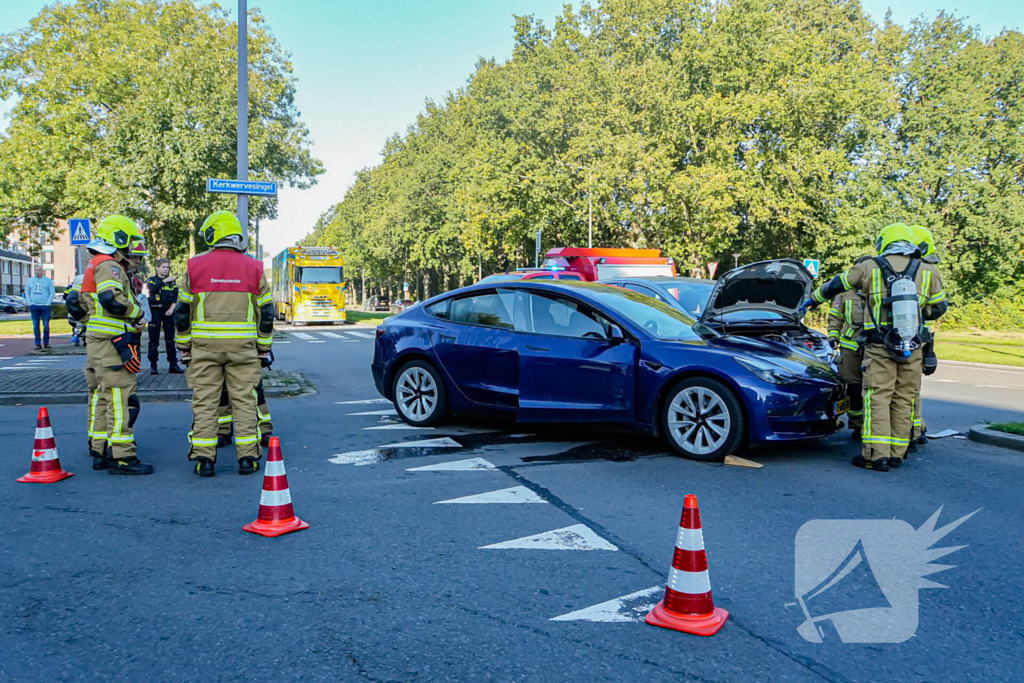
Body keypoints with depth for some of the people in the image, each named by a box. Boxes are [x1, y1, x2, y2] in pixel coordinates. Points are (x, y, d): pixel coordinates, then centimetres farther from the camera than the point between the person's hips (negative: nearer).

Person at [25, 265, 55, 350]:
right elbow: (27, 292, 15)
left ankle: (46, 343, 7)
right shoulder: (30, 281, 14)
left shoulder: (48, 280, 5)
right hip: (34, 306, 3)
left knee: (46, 325, -2)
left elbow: (52, 293, 2)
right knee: (35, 326, 2)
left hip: (45, 306, -3)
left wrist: (48, 303, -8)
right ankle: (38, 344, 5)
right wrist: (29, 302, 2)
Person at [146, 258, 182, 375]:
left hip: (168, 312, 3)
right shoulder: (152, 280, 4)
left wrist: (171, 309, -10)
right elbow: (153, 288, -18)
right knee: (154, 340, 0)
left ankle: (173, 365, 6)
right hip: (155, 311, -2)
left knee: (170, 339, 4)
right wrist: (165, 281, -20)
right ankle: (153, 365, 4)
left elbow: (176, 297, 4)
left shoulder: (172, 282, 12)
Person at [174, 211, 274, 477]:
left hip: (205, 344, 0)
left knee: (205, 400, 6)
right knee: (244, 400, 5)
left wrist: (184, 346, 14)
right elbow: (266, 312, 5)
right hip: (243, 345, 0)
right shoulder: (253, 268, 2)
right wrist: (264, 347, 13)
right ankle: (248, 457, 6)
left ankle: (203, 458, 6)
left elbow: (182, 311, 5)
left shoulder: (195, 266, 1)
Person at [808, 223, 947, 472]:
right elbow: (938, 308, 16)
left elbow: (834, 285, 12)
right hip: (912, 349, 3)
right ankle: (896, 453, 12)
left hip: (880, 348, -3)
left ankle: (877, 455, -8)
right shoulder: (927, 272, 6)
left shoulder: (869, 268, 1)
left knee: (878, 398, -3)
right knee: (903, 399, 8)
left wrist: (813, 299, 30)